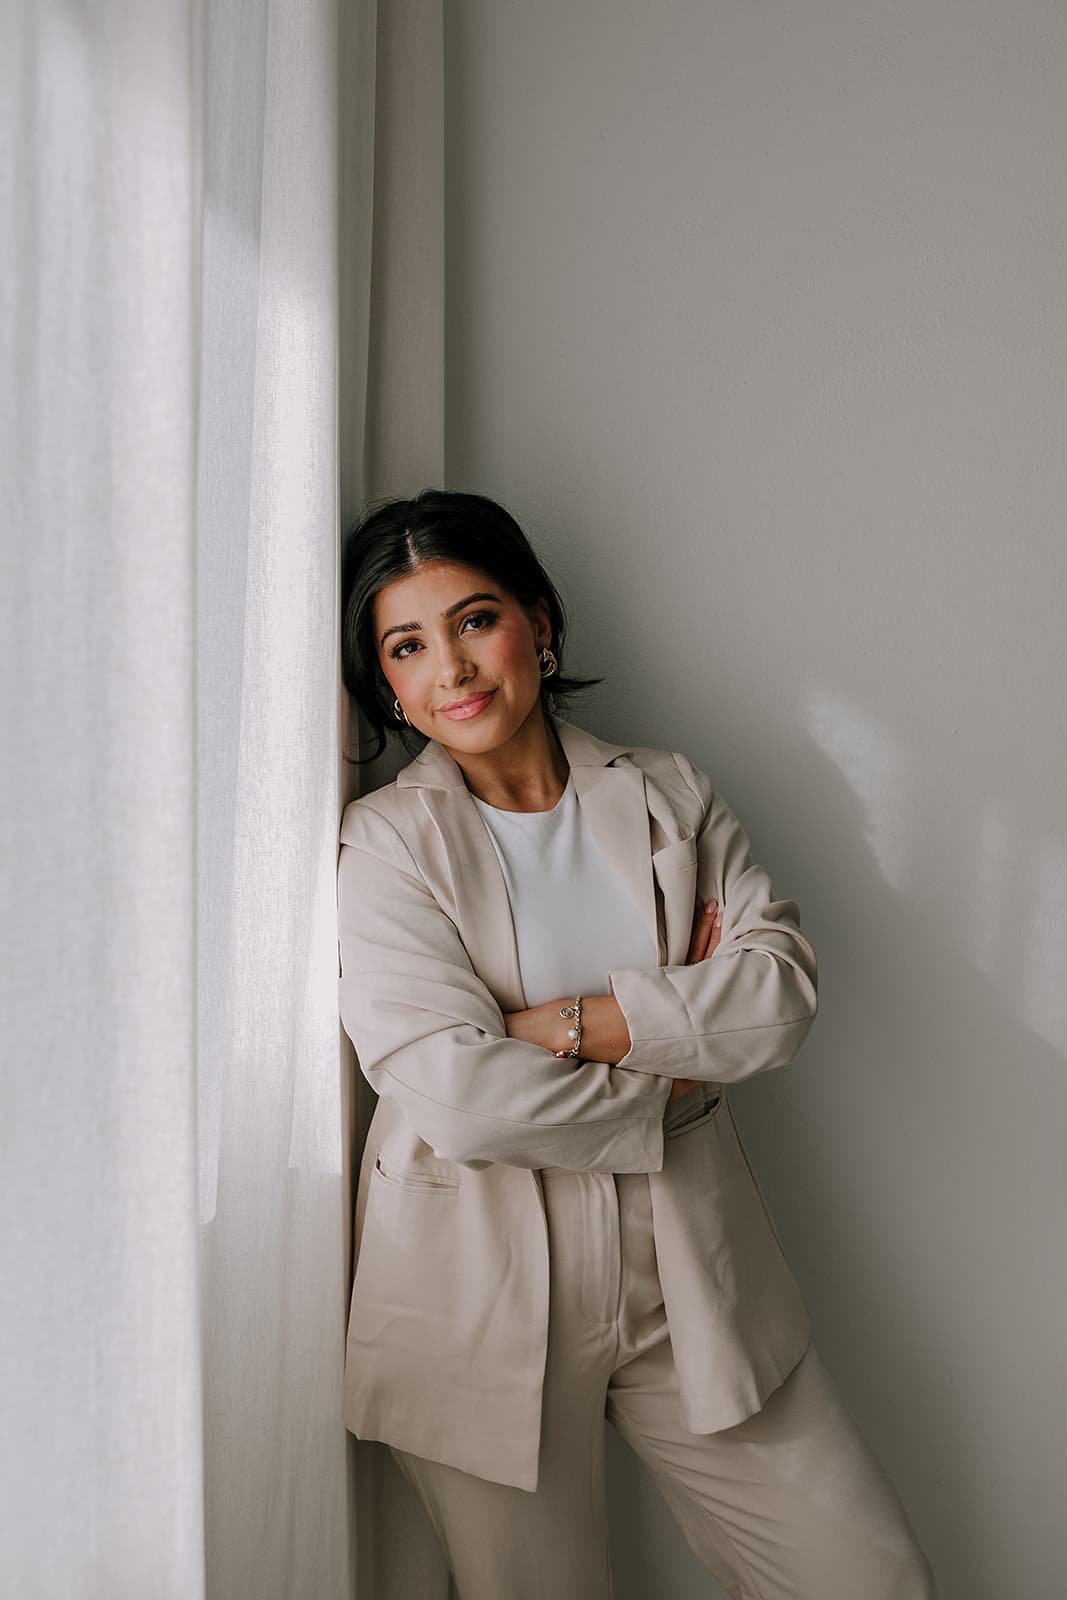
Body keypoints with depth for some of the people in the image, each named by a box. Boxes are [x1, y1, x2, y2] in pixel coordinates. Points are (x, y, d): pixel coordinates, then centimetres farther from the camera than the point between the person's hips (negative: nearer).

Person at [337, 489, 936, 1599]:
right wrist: (664, 1090, -9)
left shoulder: (670, 796, 4)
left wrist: (572, 1023, -17)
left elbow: (785, 984, -8)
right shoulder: (382, 843, -8)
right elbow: (458, 1094, -19)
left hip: (690, 1270, 3)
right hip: (484, 1296, -3)